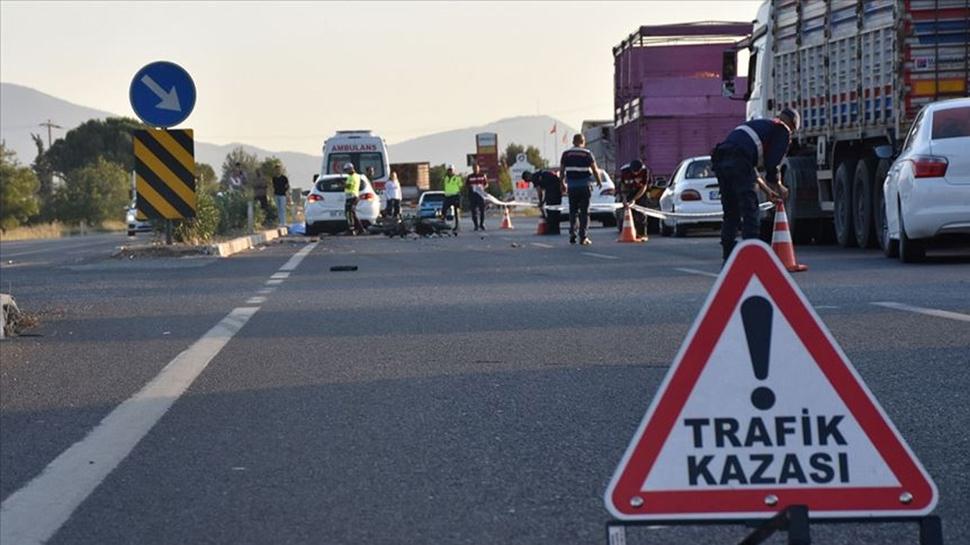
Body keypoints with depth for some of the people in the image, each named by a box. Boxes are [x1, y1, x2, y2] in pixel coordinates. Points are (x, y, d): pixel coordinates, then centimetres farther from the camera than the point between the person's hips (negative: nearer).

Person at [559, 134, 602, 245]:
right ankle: (583, 237, -3)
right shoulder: (587, 153, -3)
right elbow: (595, 169, -2)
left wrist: (562, 183, 20)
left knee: (573, 211, 12)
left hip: (571, 186, 2)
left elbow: (562, 169, 6)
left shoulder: (566, 154, 3)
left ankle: (572, 235, 5)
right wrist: (599, 181, 14)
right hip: (584, 185, -2)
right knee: (584, 212, 2)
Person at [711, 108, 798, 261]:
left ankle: (728, 258, 15)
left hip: (720, 160, 8)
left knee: (731, 213, 16)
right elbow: (772, 164, 2)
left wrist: (767, 189, 41)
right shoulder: (783, 130, 12)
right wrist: (779, 187, 18)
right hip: (738, 160, -8)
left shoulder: (758, 124, 36)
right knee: (751, 212, -3)